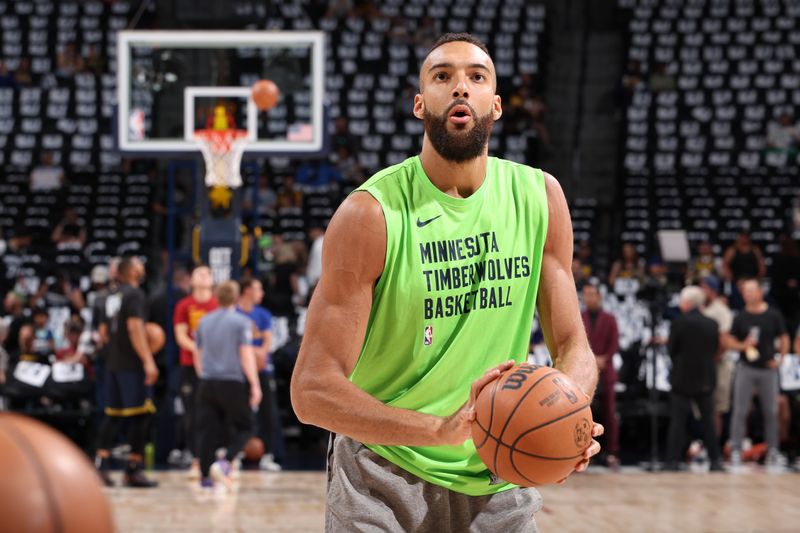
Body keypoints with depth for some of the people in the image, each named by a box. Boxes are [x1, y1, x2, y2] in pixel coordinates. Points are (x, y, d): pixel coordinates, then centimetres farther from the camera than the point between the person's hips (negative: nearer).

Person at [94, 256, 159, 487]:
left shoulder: (111, 297, 15)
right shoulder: (134, 294, -10)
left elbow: (104, 332, 21)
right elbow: (134, 326, -20)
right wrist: (148, 360, -22)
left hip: (113, 363, 8)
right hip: (132, 364, -8)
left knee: (113, 414, 11)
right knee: (140, 415, -4)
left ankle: (101, 464, 6)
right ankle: (134, 470, -5)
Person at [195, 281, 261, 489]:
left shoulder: (204, 322, 12)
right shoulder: (241, 322, -4)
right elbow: (246, 355, -10)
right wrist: (255, 385, -10)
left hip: (207, 384, 4)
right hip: (233, 383, -4)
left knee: (208, 430, 7)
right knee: (244, 427, 7)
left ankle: (205, 476, 4)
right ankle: (225, 463, -13)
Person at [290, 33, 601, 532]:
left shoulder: (539, 196, -2)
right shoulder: (372, 214, -16)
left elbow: (573, 345, 2)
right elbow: (313, 390, -20)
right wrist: (442, 429, -35)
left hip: (497, 479, 4)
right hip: (384, 478, -4)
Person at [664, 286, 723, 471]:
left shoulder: (679, 323, -13)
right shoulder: (712, 324, 1)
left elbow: (671, 350, -9)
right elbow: (715, 349, 8)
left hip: (682, 379, -4)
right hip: (705, 379, 4)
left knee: (677, 420, -1)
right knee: (708, 419, 12)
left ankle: (673, 460, -5)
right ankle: (715, 460, 12)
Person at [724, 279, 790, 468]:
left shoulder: (773, 316, 2)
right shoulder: (740, 317, 2)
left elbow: (784, 339, 8)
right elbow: (729, 340, 4)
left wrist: (780, 359, -4)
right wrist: (742, 345, -15)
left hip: (768, 369, 1)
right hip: (746, 369, -1)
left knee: (771, 411, 5)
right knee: (740, 410, -3)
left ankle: (773, 450, 14)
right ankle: (736, 450, 0)